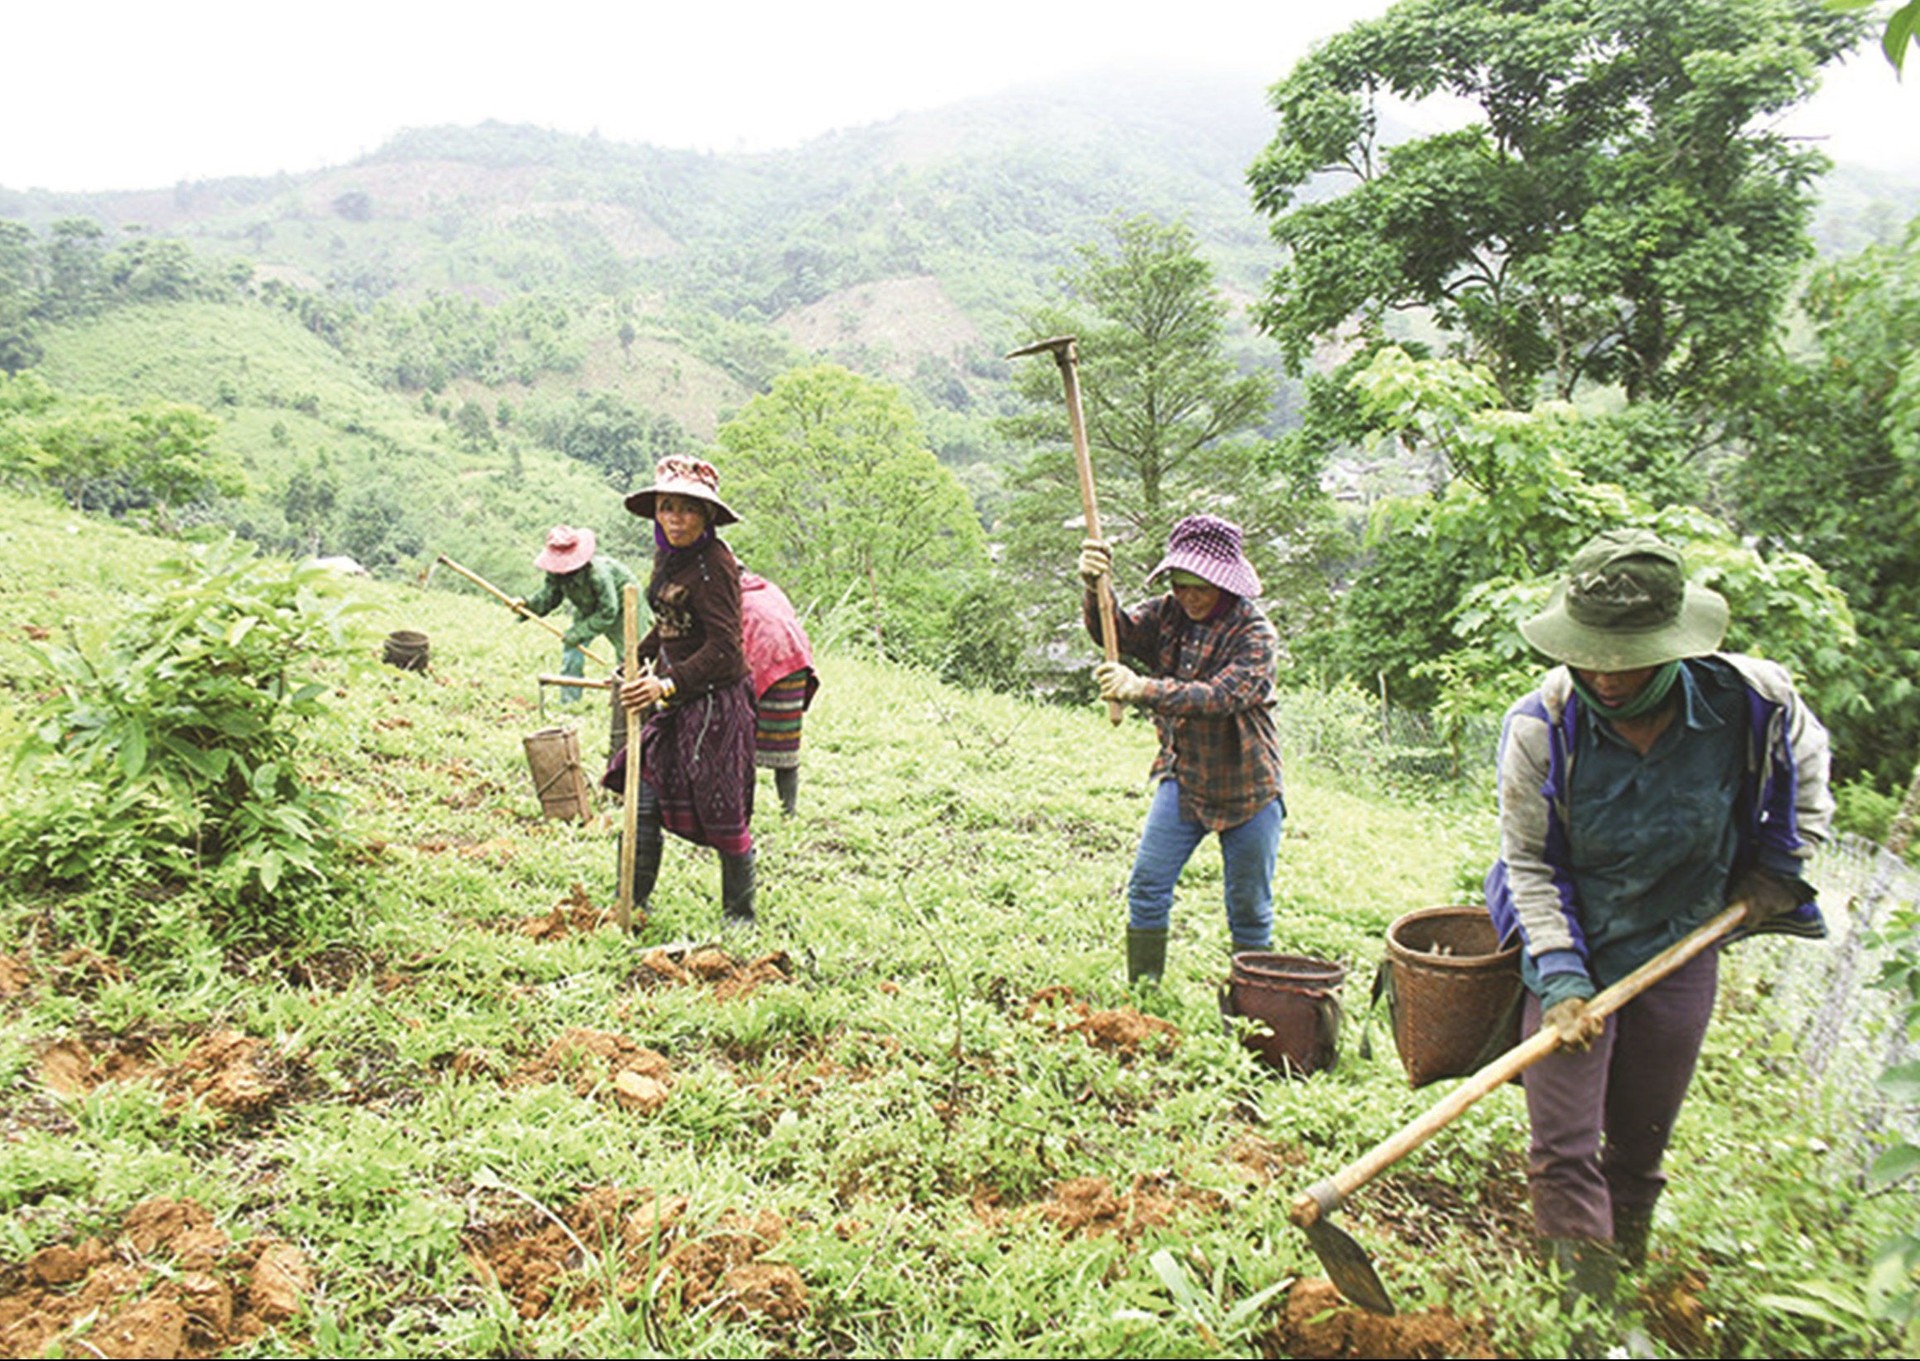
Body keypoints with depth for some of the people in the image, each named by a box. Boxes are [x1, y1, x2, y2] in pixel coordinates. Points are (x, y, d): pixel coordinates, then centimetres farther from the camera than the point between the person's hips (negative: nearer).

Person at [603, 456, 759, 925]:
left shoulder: (714, 564, -18)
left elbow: (723, 648, -23)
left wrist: (669, 684, -32)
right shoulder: (667, 556, 8)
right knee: (644, 801, 7)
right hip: (676, 699, 8)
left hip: (715, 700, -8)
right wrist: (638, 664, 31)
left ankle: (739, 914, 19)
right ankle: (632, 904, 20)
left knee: (722, 814, 1)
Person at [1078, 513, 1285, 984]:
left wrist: (1143, 689, -47)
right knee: (1147, 887, 0)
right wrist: (1097, 588, -41)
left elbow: (1220, 697, -33)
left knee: (1249, 906, 7)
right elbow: (1117, 632, -19)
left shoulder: (1255, 635, -19)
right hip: (1182, 779, 4)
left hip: (1246, 789, -4)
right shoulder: (1169, 614, -4)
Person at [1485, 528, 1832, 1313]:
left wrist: (1775, 874, 3)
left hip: (1681, 954, 2)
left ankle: (1625, 1284, 34)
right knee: (1564, 1153, -3)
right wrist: (1561, 980, -19)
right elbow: (1527, 863, -12)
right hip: (1574, 952, -2)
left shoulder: (1751, 701, -17)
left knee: (1639, 1150, 15)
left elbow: (1806, 766, 9)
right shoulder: (1540, 727, -21)